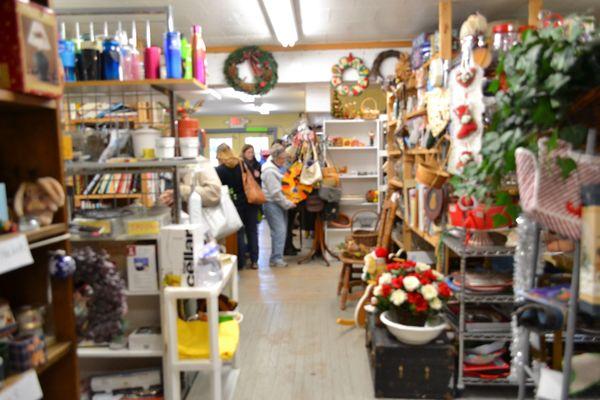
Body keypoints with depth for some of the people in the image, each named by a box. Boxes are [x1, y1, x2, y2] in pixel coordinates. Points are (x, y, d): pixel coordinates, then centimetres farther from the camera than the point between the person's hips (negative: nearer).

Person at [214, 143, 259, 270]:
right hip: (250, 200, 3)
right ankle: (254, 261, 15)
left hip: (236, 203, -3)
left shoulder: (220, 169, -6)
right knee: (252, 231, 10)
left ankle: (241, 262, 11)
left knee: (239, 232, 6)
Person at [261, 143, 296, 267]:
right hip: (272, 204, -9)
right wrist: (287, 204, -12)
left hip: (281, 203, 9)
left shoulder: (279, 166, 11)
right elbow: (275, 192, -19)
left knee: (281, 230, 10)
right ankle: (276, 258, -3)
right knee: (279, 231, -11)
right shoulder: (270, 171, -17)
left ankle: (276, 256, 19)